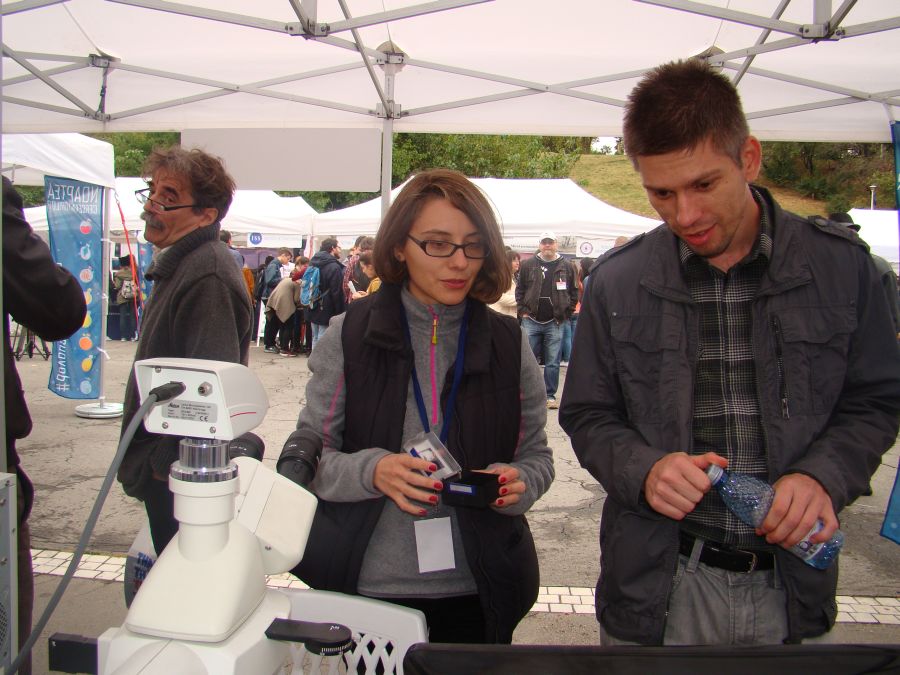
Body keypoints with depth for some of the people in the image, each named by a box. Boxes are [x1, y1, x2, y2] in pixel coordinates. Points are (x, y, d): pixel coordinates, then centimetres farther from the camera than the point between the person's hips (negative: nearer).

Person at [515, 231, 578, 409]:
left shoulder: (566, 267, 5)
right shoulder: (528, 265, 4)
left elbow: (574, 293, 9)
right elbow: (520, 290, 8)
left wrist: (566, 313, 2)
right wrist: (523, 311, -1)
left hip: (555, 322, 0)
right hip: (531, 321, 0)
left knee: (553, 362, 5)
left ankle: (550, 395, 14)